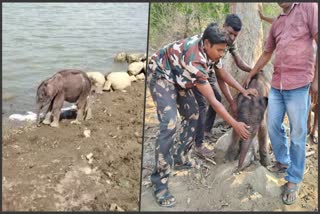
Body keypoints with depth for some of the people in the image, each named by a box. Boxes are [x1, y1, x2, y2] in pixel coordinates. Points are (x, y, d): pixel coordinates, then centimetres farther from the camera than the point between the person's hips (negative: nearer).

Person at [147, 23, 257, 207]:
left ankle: (180, 159, 23)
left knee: (192, 115, 10)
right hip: (160, 75, -9)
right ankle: (160, 184, -18)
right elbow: (212, 100, -32)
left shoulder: (207, 47, -13)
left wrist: (242, 90, 2)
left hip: (178, 76, 10)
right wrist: (235, 125, -27)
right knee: (169, 124, -23)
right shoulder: (195, 60, -37)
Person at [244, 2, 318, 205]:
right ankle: (283, 161, 33)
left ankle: (294, 180, 9)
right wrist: (250, 75, 27)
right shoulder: (276, 23, 16)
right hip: (276, 84, 6)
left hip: (299, 84, -6)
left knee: (297, 133, 0)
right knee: (273, 125, 11)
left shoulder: (309, 7, -2)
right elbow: (266, 54, 26)